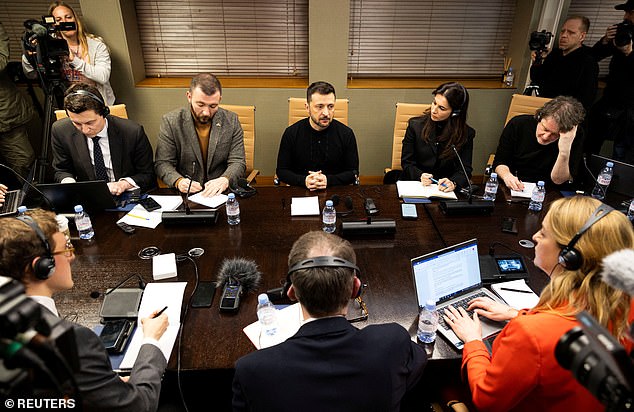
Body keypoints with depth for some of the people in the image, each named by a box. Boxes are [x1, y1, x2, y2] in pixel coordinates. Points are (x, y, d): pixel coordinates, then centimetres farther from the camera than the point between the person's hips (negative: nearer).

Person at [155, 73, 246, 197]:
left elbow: (238, 162, -2)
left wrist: (225, 179, -23)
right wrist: (178, 181, -22)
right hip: (184, 194, -1)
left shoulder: (231, 120, -1)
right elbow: (163, 163, 0)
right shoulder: (170, 121, -2)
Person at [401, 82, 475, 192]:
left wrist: (453, 182, -22)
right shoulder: (415, 125, 1)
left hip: (445, 190, 1)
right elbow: (406, 162, 4)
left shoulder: (466, 133, 1)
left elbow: (465, 169, 0)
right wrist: (420, 176, -17)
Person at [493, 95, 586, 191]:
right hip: (513, 189, 1)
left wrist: (564, 151, -29)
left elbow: (558, 180, -14)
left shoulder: (575, 137, -12)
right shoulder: (518, 124, -9)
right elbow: (499, 162, -2)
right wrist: (506, 175, -23)